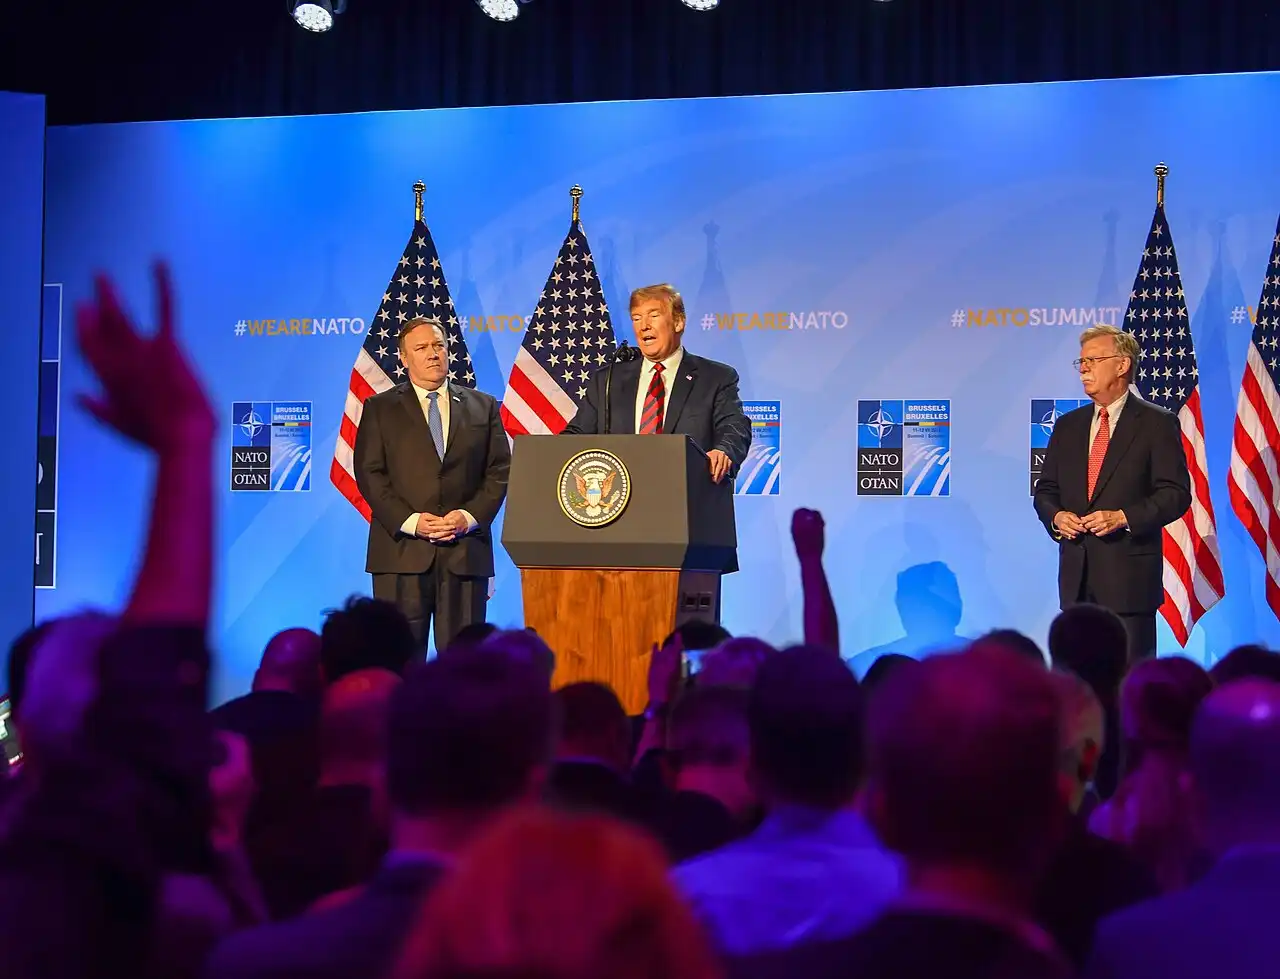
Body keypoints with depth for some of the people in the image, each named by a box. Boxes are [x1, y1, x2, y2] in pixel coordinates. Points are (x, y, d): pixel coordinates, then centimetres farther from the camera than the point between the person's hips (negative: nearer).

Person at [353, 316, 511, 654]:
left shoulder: (483, 407, 14)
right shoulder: (380, 409, 9)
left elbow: (500, 470, 9)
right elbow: (370, 474, 1)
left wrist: (470, 517, -8)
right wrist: (410, 521, -11)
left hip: (466, 551, 1)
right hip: (402, 550, -1)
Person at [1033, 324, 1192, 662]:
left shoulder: (1157, 423, -1)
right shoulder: (1067, 426, 15)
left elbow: (1176, 493, -7)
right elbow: (1045, 489, 18)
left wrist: (1123, 517, -18)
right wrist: (1056, 517, -4)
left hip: (1130, 574, -5)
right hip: (1076, 574, 5)